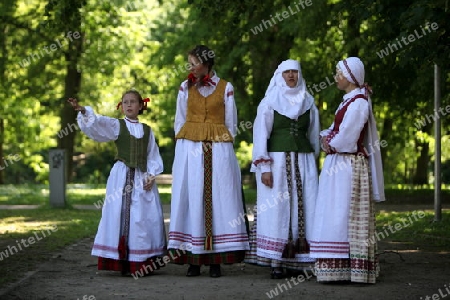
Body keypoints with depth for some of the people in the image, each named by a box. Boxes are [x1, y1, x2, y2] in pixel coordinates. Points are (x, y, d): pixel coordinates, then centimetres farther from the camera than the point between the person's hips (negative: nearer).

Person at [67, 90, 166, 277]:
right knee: (121, 216, -7)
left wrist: (151, 175, -4)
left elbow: (153, 156, 10)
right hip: (122, 176, -3)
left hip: (143, 177, 3)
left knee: (146, 218, 0)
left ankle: (144, 262, 10)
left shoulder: (147, 130, 11)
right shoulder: (116, 125, 3)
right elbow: (98, 123, -14)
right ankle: (123, 262, -4)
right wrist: (83, 111, -32)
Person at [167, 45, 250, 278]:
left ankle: (215, 261, -4)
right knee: (192, 200, -3)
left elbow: (231, 123, 8)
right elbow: (179, 120, 13)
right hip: (189, 151, 1)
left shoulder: (225, 88, 5)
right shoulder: (186, 87, 9)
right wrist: (184, 146, 6)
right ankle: (193, 261, -1)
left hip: (219, 152, -1)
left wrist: (222, 149, 2)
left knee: (218, 200, -5)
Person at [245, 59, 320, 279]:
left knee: (302, 208, -2)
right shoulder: (269, 102, 2)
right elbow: (260, 134, -2)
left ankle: (297, 261, 2)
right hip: (277, 160, -3)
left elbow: (313, 135, 17)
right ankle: (276, 263, -5)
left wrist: (313, 162, 14)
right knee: (276, 209, -6)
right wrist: (264, 167, -10)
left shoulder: (308, 102, 12)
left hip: (303, 161, 3)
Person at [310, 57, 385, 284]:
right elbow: (334, 129, 18)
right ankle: (339, 268, 10)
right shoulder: (349, 100, 16)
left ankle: (353, 269, -6)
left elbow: (346, 136, -19)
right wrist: (325, 138, -2)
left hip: (349, 166, -10)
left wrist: (331, 145, -3)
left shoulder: (359, 102, -14)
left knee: (343, 215, -9)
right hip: (338, 165, 10)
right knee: (335, 216, 9)